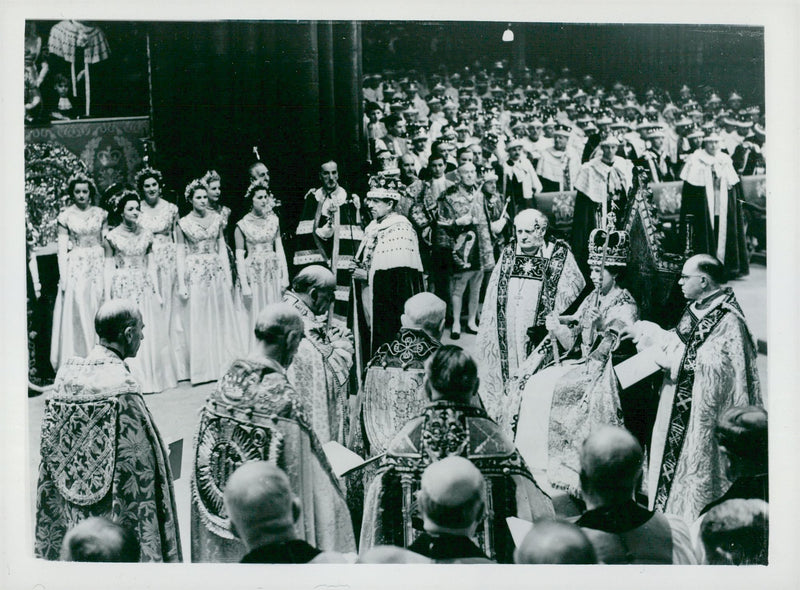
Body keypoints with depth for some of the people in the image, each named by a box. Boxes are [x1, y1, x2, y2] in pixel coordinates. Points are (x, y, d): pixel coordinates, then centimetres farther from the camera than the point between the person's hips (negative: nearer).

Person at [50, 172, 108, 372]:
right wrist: (63, 276, -7)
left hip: (97, 266, 2)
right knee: (77, 312, -3)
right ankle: (78, 361, 3)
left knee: (97, 309, 0)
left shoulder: (100, 214, 6)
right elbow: (62, 248, 0)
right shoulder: (66, 216, 2)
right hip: (75, 267, -1)